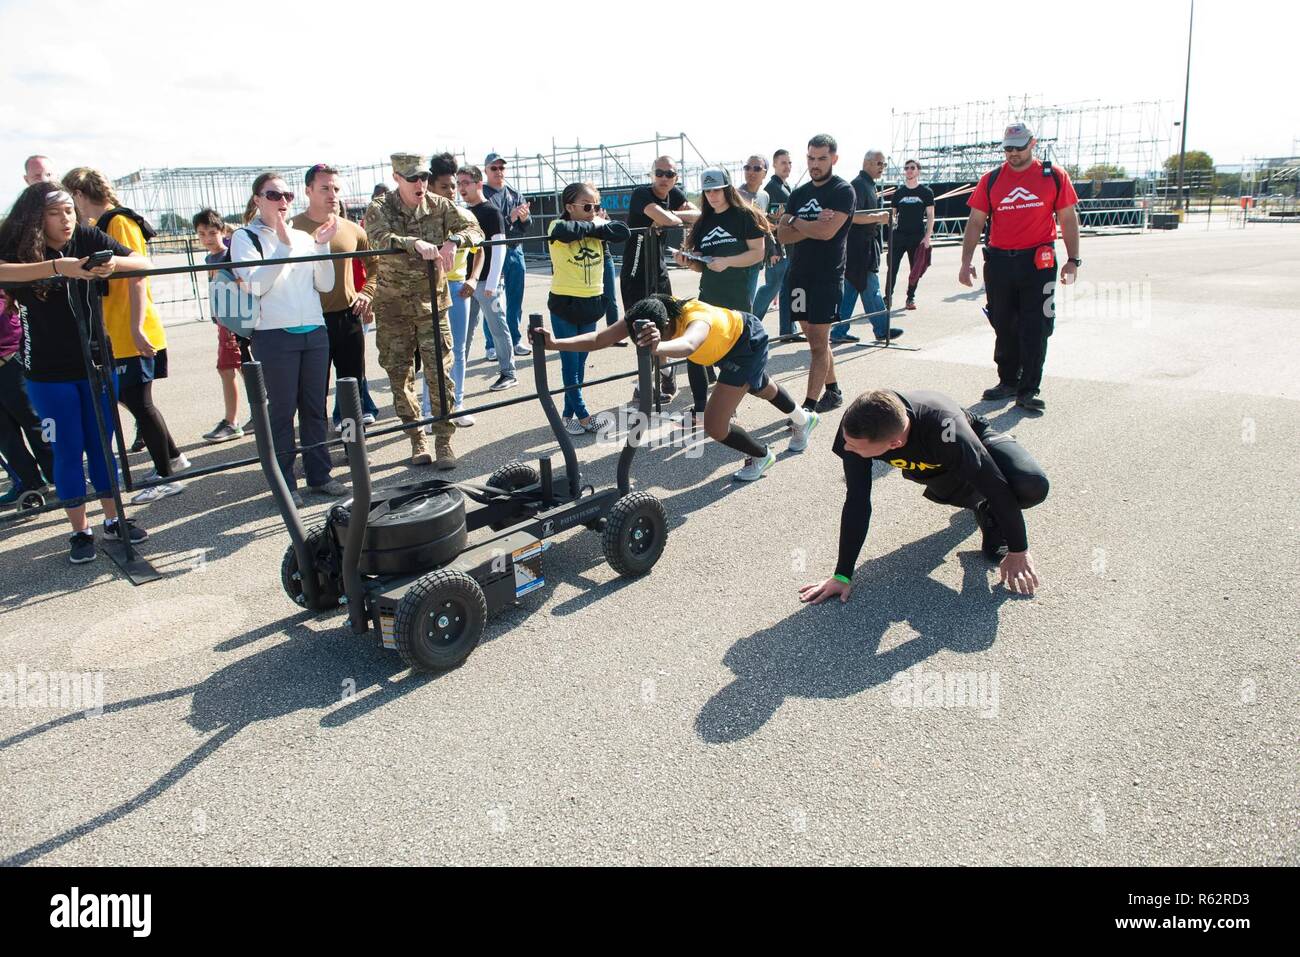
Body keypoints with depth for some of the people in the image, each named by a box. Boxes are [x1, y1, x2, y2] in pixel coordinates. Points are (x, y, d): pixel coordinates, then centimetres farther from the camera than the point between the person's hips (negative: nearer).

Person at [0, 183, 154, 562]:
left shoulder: (89, 239, -2)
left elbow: (144, 263, -8)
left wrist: (115, 262, -29)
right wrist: (57, 266, -40)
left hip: (97, 363, 2)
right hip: (48, 373, -2)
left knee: (101, 444, 11)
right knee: (68, 450, 4)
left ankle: (114, 518, 24)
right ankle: (79, 531, 15)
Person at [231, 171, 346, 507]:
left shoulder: (303, 237, 14)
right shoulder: (245, 238, 1)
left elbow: (325, 284, 9)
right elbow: (256, 285, -13)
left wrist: (322, 245, -2)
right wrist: (283, 246, -17)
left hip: (314, 331, 5)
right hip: (274, 335, -4)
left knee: (315, 406, 9)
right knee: (282, 409, -1)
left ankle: (319, 474, 19)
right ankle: (284, 483, 8)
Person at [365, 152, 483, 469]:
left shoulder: (439, 206, 0)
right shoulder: (380, 210, -6)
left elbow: (474, 227, -7)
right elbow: (381, 240, -26)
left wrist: (453, 241, -28)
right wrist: (415, 243, -44)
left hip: (433, 303, 0)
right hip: (393, 307, 0)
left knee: (440, 372, -4)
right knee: (400, 375, 6)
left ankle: (443, 441, 6)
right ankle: (416, 440, 20)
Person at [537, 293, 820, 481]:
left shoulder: (697, 319, -47)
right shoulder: (645, 316, -31)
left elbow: (687, 346, -71)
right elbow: (600, 338, -40)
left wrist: (658, 347, -92)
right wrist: (555, 343, -53)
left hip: (748, 340, -8)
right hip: (724, 343, 8)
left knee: (715, 426, -15)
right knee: (762, 389, 35)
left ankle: (761, 456, 18)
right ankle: (804, 419, 68)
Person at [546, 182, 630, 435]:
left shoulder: (597, 230, 3)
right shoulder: (558, 226, -11)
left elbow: (622, 233, -11)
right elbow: (567, 231, -34)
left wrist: (598, 224, -15)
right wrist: (592, 225, -19)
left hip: (591, 304, 5)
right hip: (564, 305, -5)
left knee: (580, 362, 12)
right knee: (570, 363, 1)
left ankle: (569, 414, 23)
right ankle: (583, 416, 10)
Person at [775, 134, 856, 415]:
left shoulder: (843, 192, -6)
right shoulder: (799, 193, 13)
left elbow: (827, 232, -20)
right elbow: (782, 234, 2)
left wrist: (797, 222, -4)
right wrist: (814, 225, -13)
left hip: (827, 278, -6)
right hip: (799, 275, 7)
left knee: (818, 343, -7)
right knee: (817, 339, 13)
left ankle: (809, 406, -7)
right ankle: (833, 392, 27)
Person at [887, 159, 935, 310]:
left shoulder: (926, 192, 2)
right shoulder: (898, 192, 8)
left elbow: (930, 216, 1)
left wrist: (927, 237, -7)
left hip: (918, 237, -1)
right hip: (899, 235, 1)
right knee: (892, 267, -6)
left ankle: (911, 298, 15)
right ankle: (888, 296, 1)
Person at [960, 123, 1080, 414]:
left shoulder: (1054, 176, 3)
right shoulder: (990, 180, 7)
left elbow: (1068, 219, 6)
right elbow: (975, 222, 7)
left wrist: (1073, 260, 2)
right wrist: (966, 262, 0)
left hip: (1039, 262, -2)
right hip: (999, 262, 2)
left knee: (1035, 329, -3)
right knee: (1003, 327, 10)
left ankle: (1028, 391, 2)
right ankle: (1007, 382, 23)